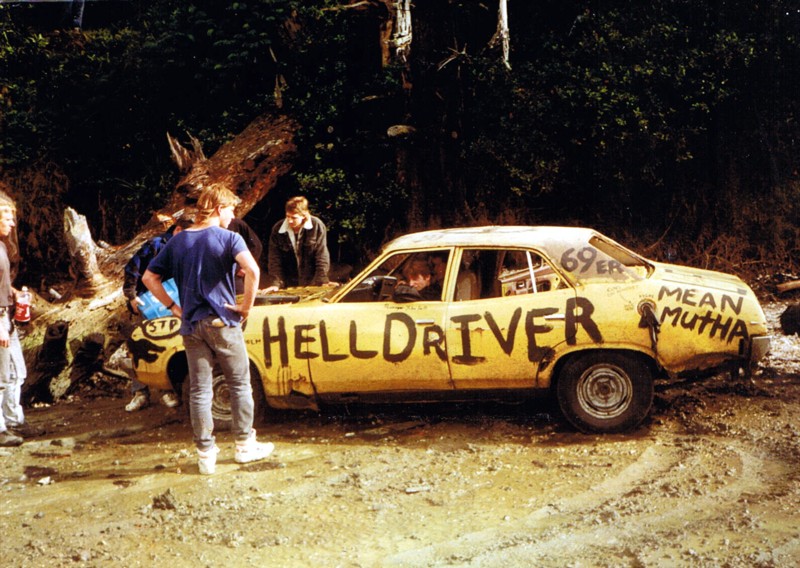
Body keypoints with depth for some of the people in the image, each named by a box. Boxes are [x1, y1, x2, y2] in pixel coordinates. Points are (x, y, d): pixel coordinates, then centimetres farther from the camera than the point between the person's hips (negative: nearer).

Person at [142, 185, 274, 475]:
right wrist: (246, 306, -13)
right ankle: (245, 445, 18)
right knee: (240, 385, 11)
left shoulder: (177, 241, 7)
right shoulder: (228, 238, -8)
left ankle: (205, 454, 12)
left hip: (191, 327, 4)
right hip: (222, 323, -4)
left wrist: (173, 307, 10)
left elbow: (149, 278, 8)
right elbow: (252, 270, -25)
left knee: (199, 391, 8)